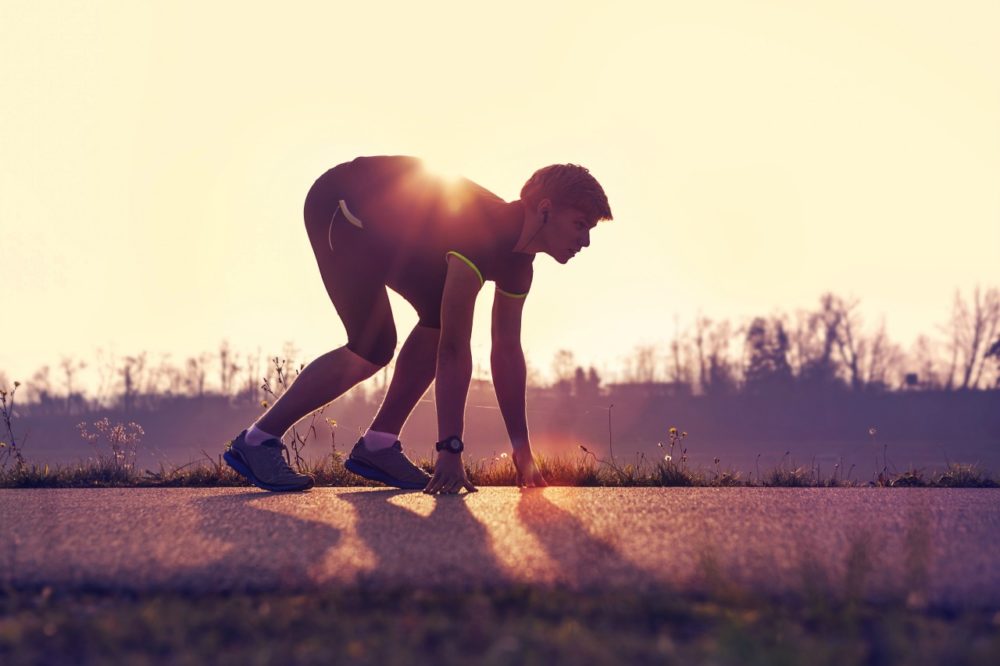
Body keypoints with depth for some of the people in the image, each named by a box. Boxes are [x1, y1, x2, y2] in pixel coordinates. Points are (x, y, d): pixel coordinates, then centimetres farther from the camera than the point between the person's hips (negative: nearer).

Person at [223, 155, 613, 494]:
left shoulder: (518, 263, -4)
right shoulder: (480, 228, -32)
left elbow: (506, 350, 4)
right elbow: (454, 348, -35)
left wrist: (522, 451, 4)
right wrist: (450, 450, -36)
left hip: (387, 227, 10)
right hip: (340, 206, -10)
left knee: (440, 319, -2)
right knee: (374, 345, -18)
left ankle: (377, 445, 0)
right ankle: (257, 441, -11)